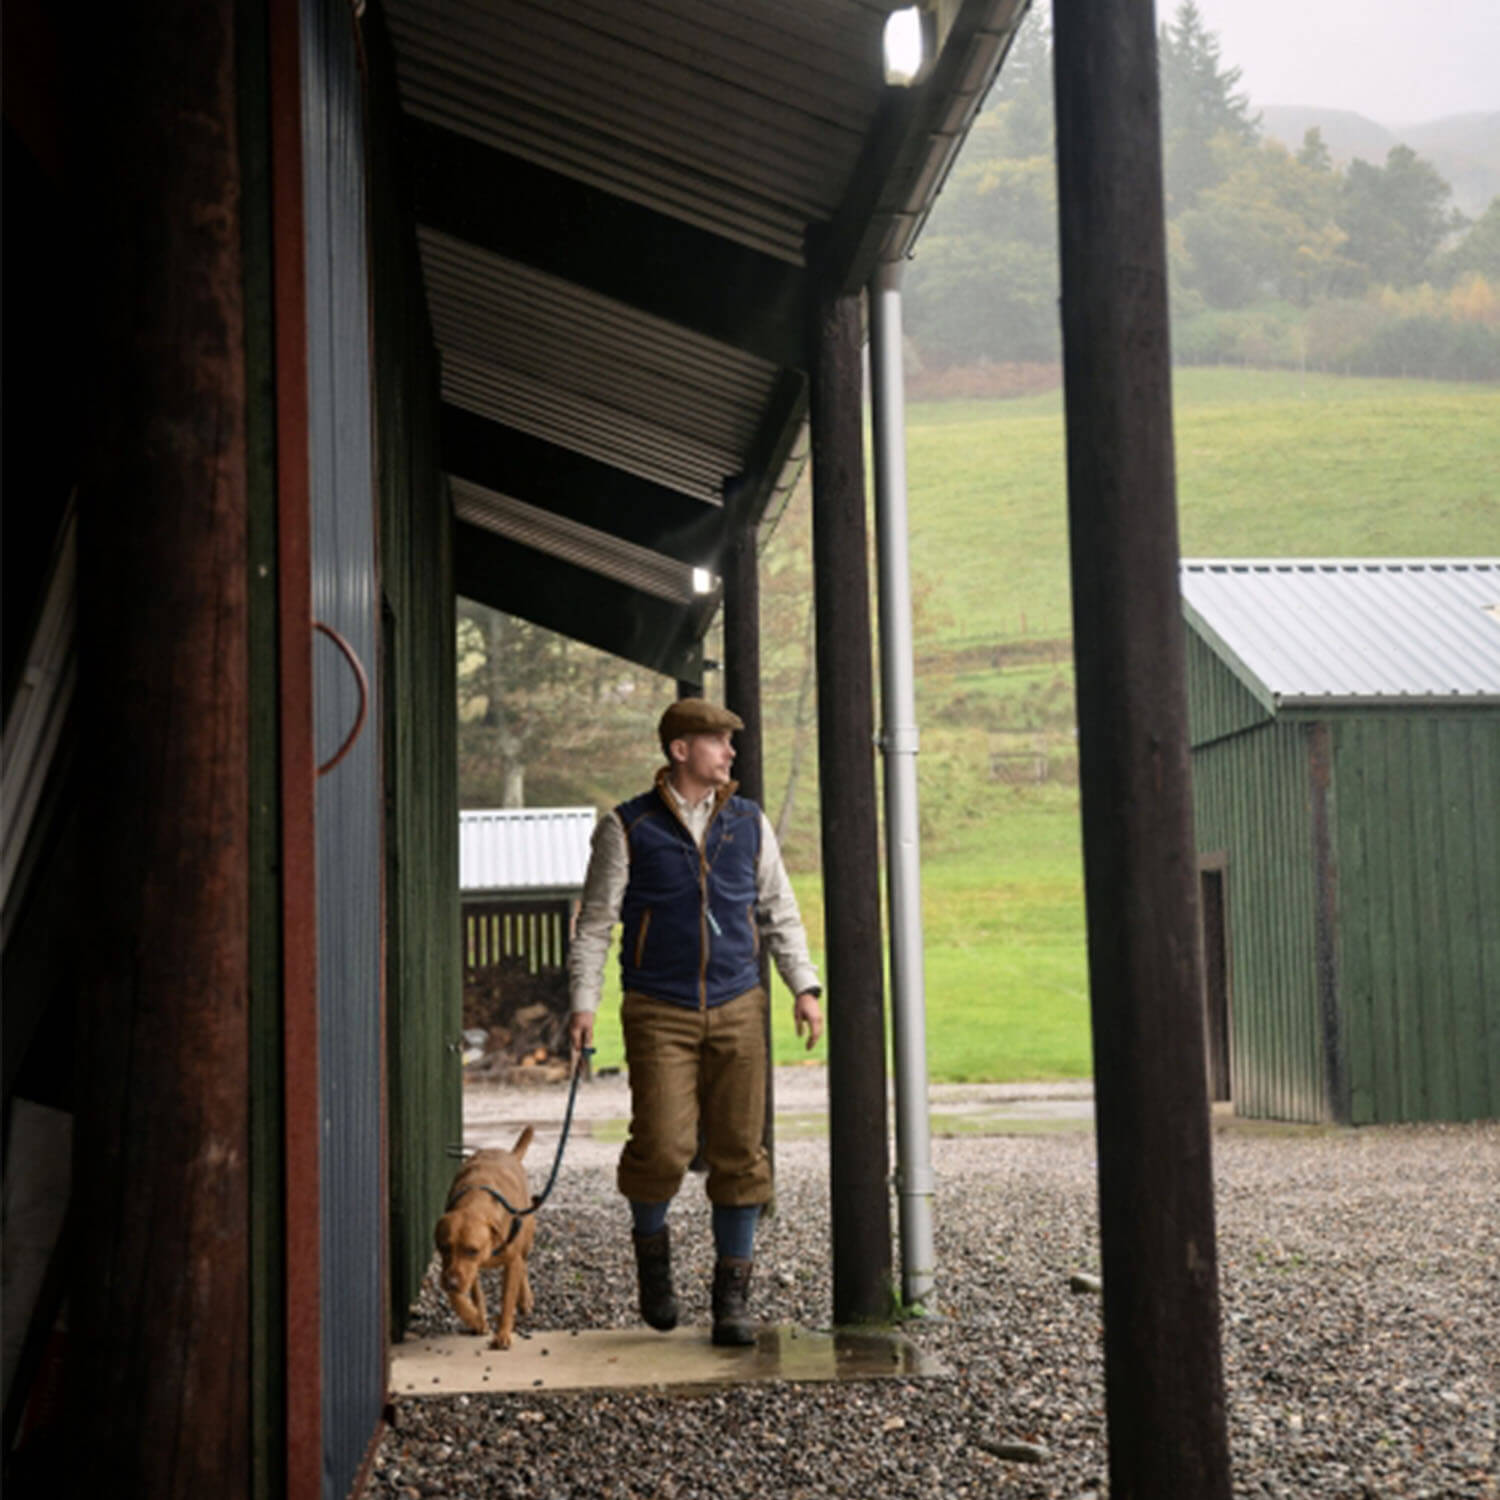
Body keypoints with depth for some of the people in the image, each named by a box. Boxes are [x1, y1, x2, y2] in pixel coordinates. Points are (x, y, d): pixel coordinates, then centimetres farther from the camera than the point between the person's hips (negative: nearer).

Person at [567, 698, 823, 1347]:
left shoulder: (749, 823, 10)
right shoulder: (627, 829, 0)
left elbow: (780, 913, 15)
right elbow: (595, 921, 1)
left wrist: (804, 987, 4)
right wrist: (583, 1002, -7)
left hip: (737, 1008, 3)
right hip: (658, 1013, -3)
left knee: (739, 1151, 1)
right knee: (662, 1145, -13)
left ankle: (732, 1293, 12)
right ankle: (650, 1244, 18)